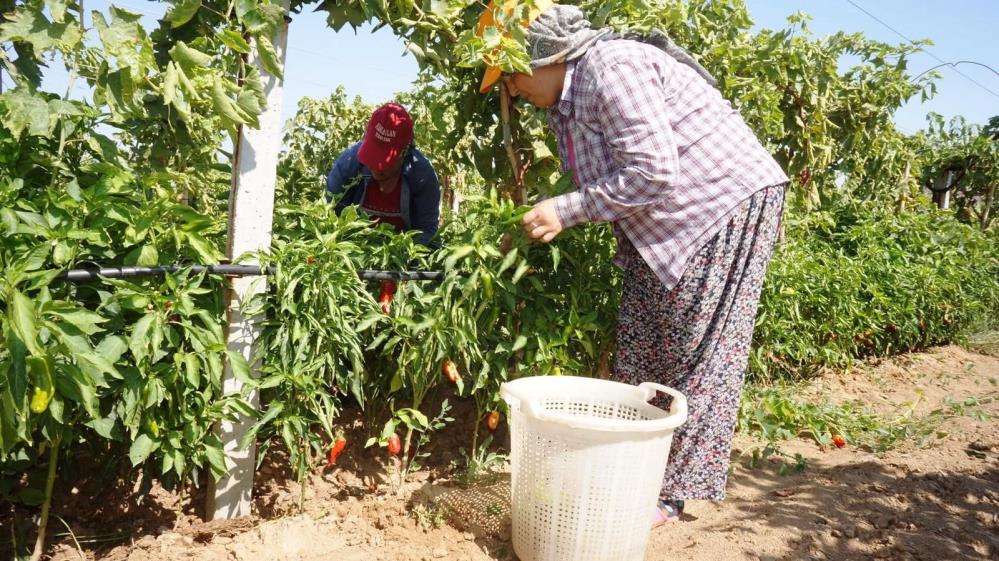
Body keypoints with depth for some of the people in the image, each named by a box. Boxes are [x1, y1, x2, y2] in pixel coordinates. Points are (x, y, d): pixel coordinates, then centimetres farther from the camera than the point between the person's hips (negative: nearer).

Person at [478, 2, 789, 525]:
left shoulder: (612, 68, -22)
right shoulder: (568, 96, 7)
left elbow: (652, 173, -27)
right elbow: (600, 180, 12)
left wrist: (565, 210, -22)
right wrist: (533, 225, 3)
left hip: (727, 203, -10)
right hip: (667, 225, 10)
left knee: (698, 357, -5)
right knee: (637, 352, 8)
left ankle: (670, 495, 4)